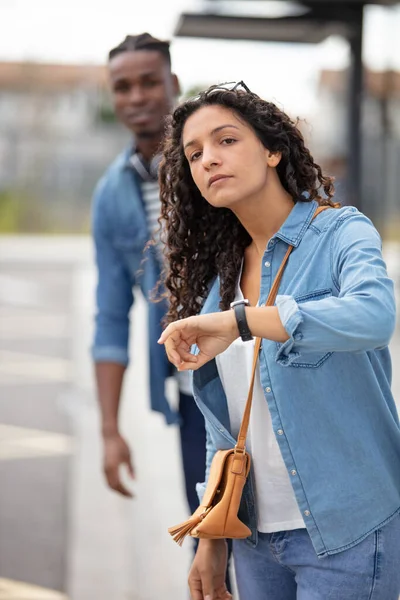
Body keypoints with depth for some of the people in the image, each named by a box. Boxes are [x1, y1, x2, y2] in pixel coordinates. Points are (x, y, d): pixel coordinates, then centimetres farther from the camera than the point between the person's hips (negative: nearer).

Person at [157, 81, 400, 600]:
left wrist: (238, 320, -33)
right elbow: (222, 423, 12)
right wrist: (212, 539, 11)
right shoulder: (216, 272, 7)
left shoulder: (340, 232, -9)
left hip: (345, 533, -5)